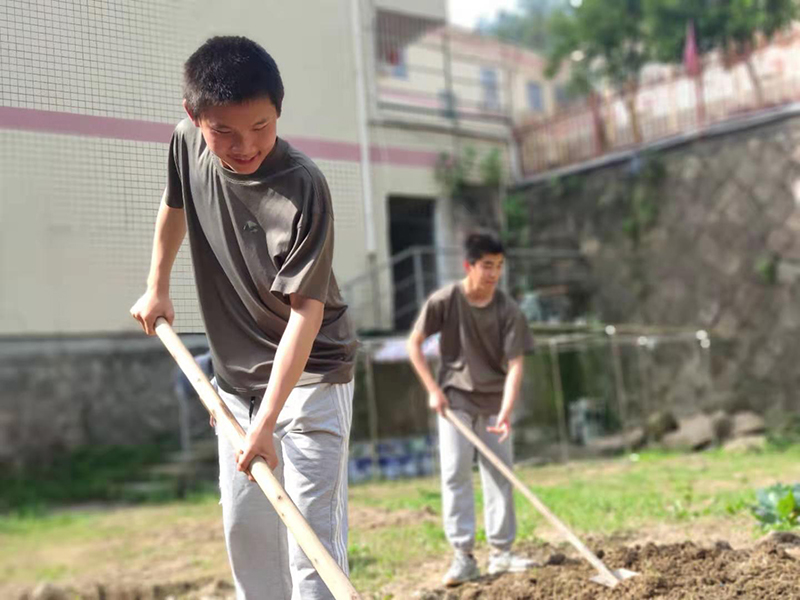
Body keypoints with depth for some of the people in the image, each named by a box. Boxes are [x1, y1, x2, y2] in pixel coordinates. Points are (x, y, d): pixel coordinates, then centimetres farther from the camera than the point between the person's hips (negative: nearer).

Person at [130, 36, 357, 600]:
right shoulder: (187, 144, -8)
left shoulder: (303, 187, -26)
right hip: (236, 375, 6)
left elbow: (305, 310, -27)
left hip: (310, 373, -6)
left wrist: (266, 423, -31)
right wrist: (158, 285, 16)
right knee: (245, 530, 13)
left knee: (313, 533, -10)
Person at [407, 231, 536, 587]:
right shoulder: (444, 300, -14)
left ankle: (501, 552, 14)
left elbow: (515, 363, -14)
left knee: (499, 474, 4)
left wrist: (506, 412, -25)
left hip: (494, 401, 2)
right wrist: (433, 390, -11)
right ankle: (463, 556, -2)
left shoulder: (507, 310, -12)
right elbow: (414, 344, -5)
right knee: (456, 473, -7)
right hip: (455, 399, -2)